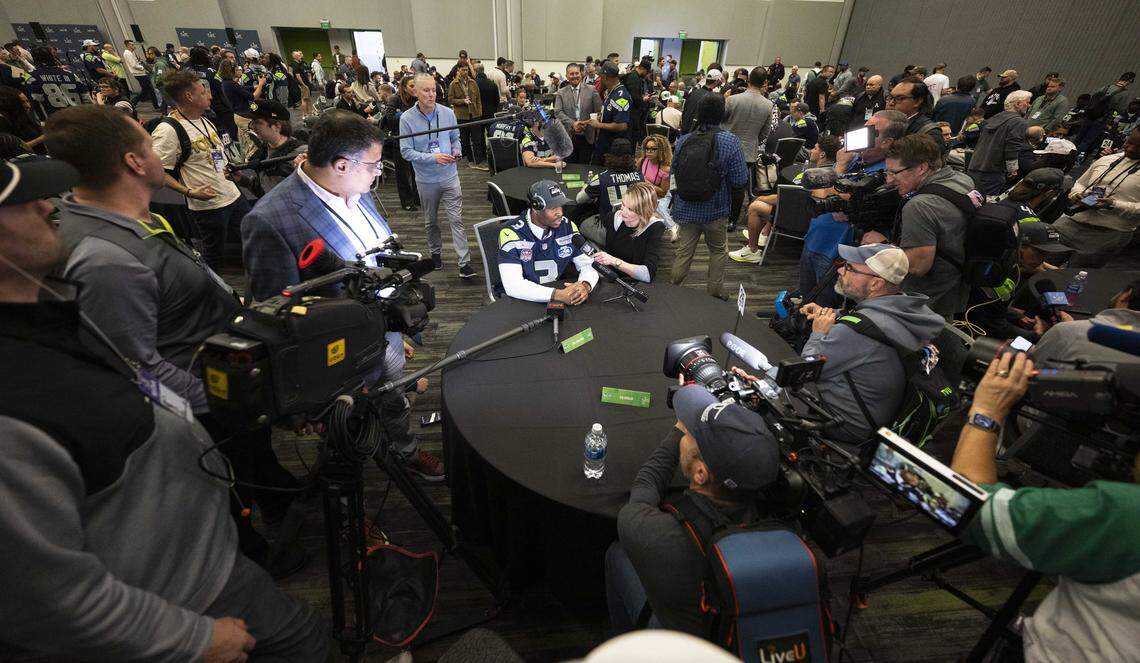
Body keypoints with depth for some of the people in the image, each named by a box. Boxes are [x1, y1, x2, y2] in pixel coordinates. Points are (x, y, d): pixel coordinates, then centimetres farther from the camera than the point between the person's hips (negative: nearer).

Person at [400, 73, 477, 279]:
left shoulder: (448, 113, -3)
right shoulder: (407, 118, -10)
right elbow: (406, 151, -11)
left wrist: (456, 151, -12)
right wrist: (432, 157, -23)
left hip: (450, 176, 0)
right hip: (426, 179, 0)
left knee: (457, 219, -6)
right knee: (431, 221, 16)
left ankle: (464, 263, -6)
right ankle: (435, 253, 37)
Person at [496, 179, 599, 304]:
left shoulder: (567, 226, -2)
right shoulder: (511, 233, -17)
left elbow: (588, 264, 0)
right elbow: (513, 285, -26)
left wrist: (585, 285, -23)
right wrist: (558, 295, -35)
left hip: (559, 291, 3)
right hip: (522, 300, -3)